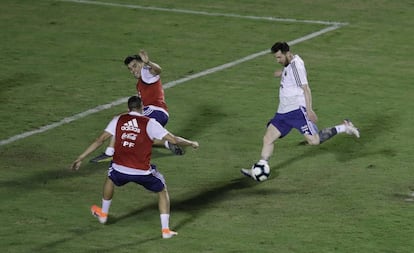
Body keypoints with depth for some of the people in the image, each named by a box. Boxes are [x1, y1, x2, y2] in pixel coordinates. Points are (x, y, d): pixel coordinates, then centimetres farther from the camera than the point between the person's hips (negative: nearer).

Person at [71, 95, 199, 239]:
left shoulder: (118, 120, 6)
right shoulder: (149, 123, -2)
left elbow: (100, 140, 3)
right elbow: (173, 140, -3)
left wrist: (80, 158, 8)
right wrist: (191, 144, 15)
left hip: (120, 169, 3)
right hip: (143, 172, -2)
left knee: (110, 178, 39)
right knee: (162, 191, 23)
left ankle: (103, 214, 54)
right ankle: (165, 230, 17)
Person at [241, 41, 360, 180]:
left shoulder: (296, 65, -15)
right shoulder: (289, 64, 12)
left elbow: (306, 89, -20)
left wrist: (309, 110, -23)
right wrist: (282, 73, 39)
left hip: (298, 109, -10)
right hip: (283, 111, 10)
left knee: (314, 140, -17)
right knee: (268, 138, 2)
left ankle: (344, 127, -1)